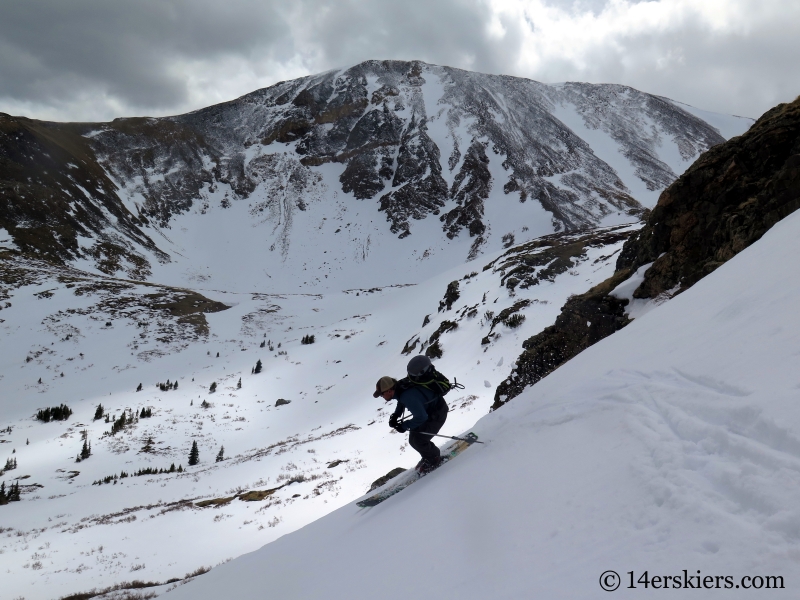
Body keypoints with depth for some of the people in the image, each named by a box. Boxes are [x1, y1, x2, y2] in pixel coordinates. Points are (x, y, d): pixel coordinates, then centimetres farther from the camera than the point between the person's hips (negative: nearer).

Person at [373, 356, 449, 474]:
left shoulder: (408, 397, -39)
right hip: (427, 410, 9)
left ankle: (435, 460, 16)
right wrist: (395, 415, -3)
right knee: (413, 439, 10)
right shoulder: (399, 387, -11)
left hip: (437, 413, -9)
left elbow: (421, 417, -35)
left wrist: (404, 426, -25)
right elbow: (402, 402, 12)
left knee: (418, 440, -9)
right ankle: (428, 457, 33)